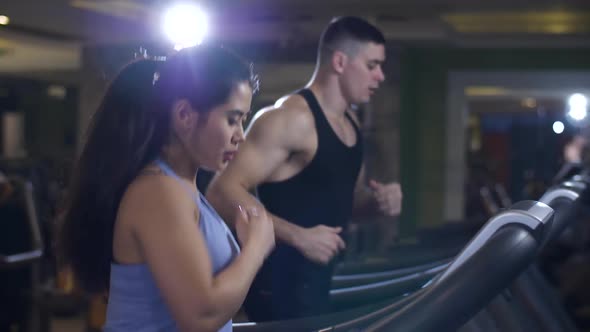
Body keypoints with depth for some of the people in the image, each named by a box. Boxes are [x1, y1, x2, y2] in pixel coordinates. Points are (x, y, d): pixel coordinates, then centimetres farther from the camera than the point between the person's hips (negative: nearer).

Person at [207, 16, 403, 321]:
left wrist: (377, 198, 5)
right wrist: (299, 236, -29)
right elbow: (223, 192, -25)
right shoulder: (291, 116, -17)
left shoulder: (349, 123, 12)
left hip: (316, 279, 9)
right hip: (280, 282, -9)